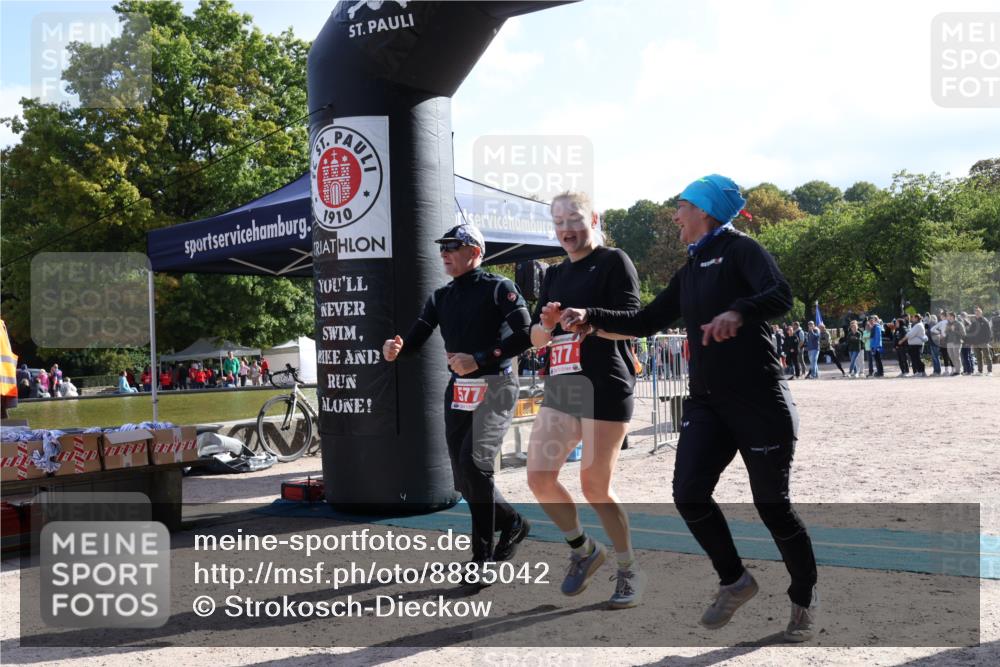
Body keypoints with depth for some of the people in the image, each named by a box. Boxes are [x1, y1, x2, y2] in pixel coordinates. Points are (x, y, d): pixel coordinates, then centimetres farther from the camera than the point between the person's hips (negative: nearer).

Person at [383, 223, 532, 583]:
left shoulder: (499, 288, -5)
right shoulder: (441, 297, 13)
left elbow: (525, 336, -14)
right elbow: (415, 338, 5)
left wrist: (479, 359, -21)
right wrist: (395, 349, -18)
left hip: (495, 387, -7)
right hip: (458, 391, 7)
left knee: (474, 463, -21)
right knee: (464, 477, 8)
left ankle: (482, 559, -12)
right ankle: (512, 523, 33)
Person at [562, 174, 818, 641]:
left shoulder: (740, 249, -5)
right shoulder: (689, 273, 17)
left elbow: (780, 295, -23)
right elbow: (646, 321, 22)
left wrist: (738, 312, -42)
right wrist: (591, 318, 12)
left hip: (759, 400, -6)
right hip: (707, 402, 6)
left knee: (772, 505, 0)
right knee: (688, 494, -10)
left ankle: (804, 601, 23)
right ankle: (734, 581, 13)